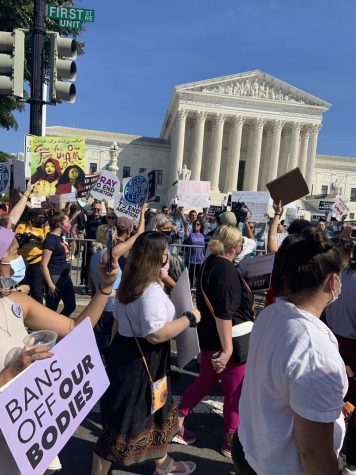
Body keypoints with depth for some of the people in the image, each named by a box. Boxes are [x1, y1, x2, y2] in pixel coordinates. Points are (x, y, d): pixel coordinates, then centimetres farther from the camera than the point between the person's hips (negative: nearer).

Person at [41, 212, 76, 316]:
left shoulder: (60, 236, 6)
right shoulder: (50, 239, -18)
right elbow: (44, 264, -21)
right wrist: (50, 285, -21)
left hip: (65, 276, 9)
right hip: (55, 278, -9)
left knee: (71, 305, 16)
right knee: (51, 309, 4)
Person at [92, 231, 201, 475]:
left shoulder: (130, 284, 5)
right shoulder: (152, 291, -27)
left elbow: (119, 316, 17)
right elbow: (156, 334, -34)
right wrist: (189, 318, -23)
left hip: (128, 352, 11)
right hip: (139, 361, -11)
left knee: (157, 411, 27)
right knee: (124, 423, 7)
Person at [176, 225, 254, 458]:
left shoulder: (211, 262, 5)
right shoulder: (227, 270, -24)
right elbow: (224, 314, -29)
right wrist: (227, 349, -28)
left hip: (209, 336, 9)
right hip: (231, 339, -9)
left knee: (206, 381, 22)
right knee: (235, 390, 10)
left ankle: (177, 423, 31)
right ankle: (231, 441, 29)